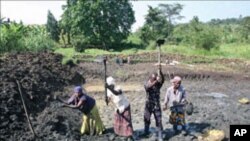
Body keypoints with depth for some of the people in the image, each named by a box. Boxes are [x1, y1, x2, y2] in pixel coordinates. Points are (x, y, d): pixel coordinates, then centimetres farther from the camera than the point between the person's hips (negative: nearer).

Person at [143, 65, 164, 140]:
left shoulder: (158, 84, -7)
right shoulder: (147, 84, -11)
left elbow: (162, 79, -29)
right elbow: (148, 86, -36)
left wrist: (160, 71, -45)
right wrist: (156, 81, -51)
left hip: (157, 105, 0)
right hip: (148, 105, 0)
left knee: (159, 121, -1)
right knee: (147, 119, 18)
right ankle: (146, 132, 42)